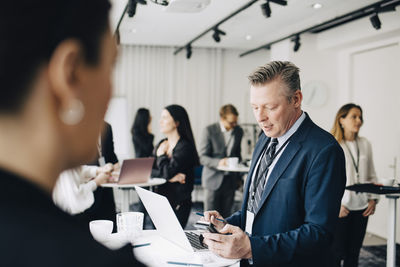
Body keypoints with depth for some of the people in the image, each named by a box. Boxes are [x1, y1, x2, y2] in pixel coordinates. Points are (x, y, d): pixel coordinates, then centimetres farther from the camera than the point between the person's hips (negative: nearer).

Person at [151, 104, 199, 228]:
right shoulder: (161, 144, 10)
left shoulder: (185, 147, -13)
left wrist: (161, 154, -6)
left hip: (179, 203, -7)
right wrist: (171, 177, -14)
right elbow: (147, 170, 1)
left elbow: (167, 172, -23)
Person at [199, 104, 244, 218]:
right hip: (213, 180, -4)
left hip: (230, 181, 4)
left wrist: (238, 177, 21)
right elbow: (203, 157, -9)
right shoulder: (209, 131, -8)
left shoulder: (238, 131, 6)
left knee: (226, 216, 7)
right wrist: (218, 162, -28)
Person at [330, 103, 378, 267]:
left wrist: (373, 199, 4)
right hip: (340, 209, -5)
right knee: (336, 253, -1)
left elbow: (371, 176, 15)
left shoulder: (365, 144, 9)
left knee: (353, 254, 11)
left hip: (361, 208, 5)